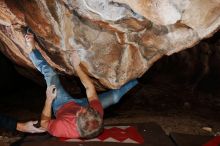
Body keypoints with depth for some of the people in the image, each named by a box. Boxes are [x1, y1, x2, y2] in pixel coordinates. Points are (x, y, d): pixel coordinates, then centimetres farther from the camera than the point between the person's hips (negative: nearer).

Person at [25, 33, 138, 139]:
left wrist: (49, 99, -22)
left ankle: (32, 49, 17)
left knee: (50, 74, -5)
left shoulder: (64, 129, -50)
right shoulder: (97, 114, -42)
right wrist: (76, 66, -23)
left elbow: (44, 123, -27)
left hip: (62, 106, -1)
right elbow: (90, 88, -29)